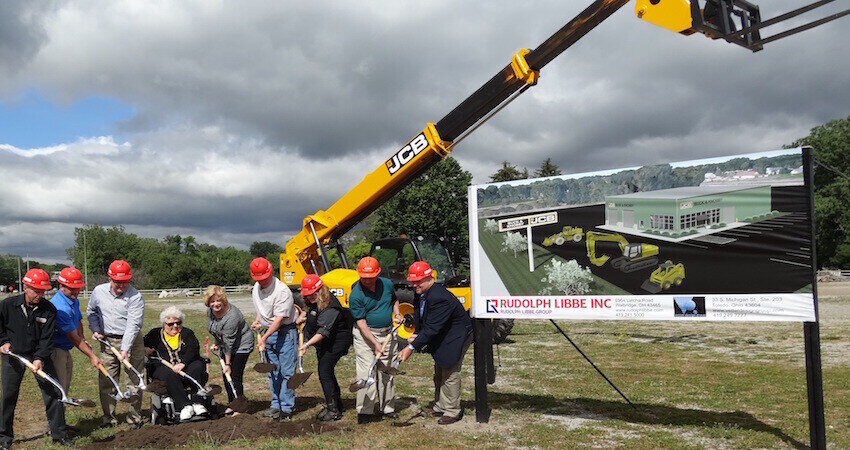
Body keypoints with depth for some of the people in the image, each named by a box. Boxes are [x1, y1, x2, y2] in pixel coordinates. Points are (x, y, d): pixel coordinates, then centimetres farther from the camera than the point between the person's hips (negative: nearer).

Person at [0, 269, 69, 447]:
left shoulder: (49, 309, -10)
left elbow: (47, 337, -12)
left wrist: (40, 358, -23)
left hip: (39, 355, 0)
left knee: (54, 393, -2)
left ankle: (59, 434, 10)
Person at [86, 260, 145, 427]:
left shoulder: (135, 297, -14)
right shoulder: (99, 291, 1)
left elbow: (133, 325, -21)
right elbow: (91, 311, 20)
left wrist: (125, 349, -29)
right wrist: (95, 330, 6)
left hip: (131, 341, -3)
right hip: (107, 340, 4)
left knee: (134, 380, 0)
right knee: (106, 380, 5)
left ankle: (135, 417, 12)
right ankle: (109, 417, 18)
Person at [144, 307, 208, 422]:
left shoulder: (187, 333, 18)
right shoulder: (155, 334, 22)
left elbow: (193, 350, 0)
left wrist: (182, 363, -19)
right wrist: (145, 350, -4)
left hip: (186, 366, 0)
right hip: (163, 368, 0)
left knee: (197, 367, -33)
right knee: (169, 374, -36)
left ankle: (197, 403, -38)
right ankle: (184, 405, -43)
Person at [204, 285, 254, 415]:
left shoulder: (231, 316, -31)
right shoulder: (210, 311, -5)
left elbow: (229, 342, -27)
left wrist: (228, 364, -23)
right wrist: (217, 344, 18)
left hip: (241, 346, -8)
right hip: (226, 347, 9)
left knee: (235, 375, -13)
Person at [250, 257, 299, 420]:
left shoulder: (282, 291, -20)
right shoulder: (256, 288, 6)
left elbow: (279, 319, -23)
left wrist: (264, 338, -25)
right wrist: (256, 321, 7)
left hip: (285, 332, -7)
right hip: (268, 332, 8)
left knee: (286, 371, -5)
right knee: (273, 372, 12)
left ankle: (286, 408, -1)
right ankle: (275, 405, 20)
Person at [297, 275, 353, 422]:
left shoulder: (330, 307, -27)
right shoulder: (314, 302, 3)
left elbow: (323, 331, -36)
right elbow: (308, 311, 29)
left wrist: (307, 344, -44)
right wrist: (303, 316, 8)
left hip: (336, 342, -10)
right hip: (323, 344, 10)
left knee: (324, 372, -13)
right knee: (328, 372, 13)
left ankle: (333, 410, -7)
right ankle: (337, 405, 25)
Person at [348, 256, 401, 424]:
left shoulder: (387, 284, -1)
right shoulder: (355, 295, -18)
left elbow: (394, 300, 20)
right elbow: (361, 323, -18)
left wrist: (397, 314, 1)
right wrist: (376, 344, -23)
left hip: (387, 333, 5)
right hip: (365, 335, -5)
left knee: (387, 371, 12)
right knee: (366, 372, -9)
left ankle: (387, 407, 24)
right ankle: (364, 410, 0)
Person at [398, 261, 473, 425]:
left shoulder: (440, 298, -35)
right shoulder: (420, 293, -5)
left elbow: (431, 329, -36)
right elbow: (420, 319, 7)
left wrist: (412, 347, -37)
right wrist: (418, 336, -11)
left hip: (456, 337, -10)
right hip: (441, 338, 10)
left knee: (450, 373, -4)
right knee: (439, 373, 18)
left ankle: (453, 411, 10)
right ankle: (440, 407, 31)